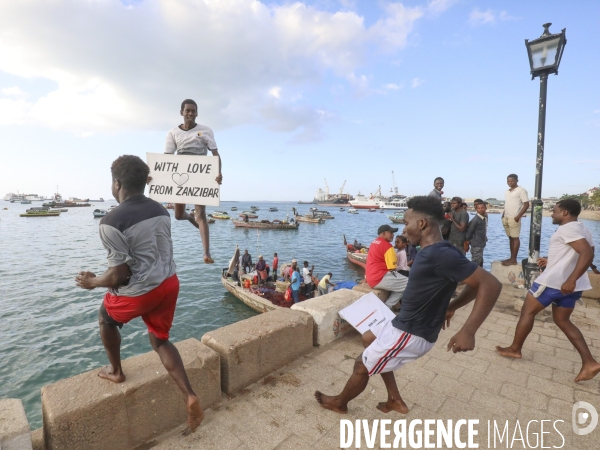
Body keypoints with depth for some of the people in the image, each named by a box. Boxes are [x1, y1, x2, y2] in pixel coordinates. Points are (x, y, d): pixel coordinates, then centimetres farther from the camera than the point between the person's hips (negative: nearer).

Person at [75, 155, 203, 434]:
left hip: (140, 292, -6)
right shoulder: (161, 210, 3)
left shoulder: (112, 223, -19)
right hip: (168, 283, 6)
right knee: (160, 340, 21)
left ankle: (116, 372, 48)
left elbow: (120, 274, -17)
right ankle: (190, 397, 13)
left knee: (106, 319, 29)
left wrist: (93, 282, 2)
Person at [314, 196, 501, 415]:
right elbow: (475, 283, 12)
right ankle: (395, 399, 35)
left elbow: (490, 284, -28)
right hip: (404, 324, 10)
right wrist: (451, 307, 9)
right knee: (369, 339, 29)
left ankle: (339, 403, 38)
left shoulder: (442, 254, -26)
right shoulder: (432, 252, 3)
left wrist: (468, 331, -33)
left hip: (411, 334, -10)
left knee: (362, 365, 9)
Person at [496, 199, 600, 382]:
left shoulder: (567, 228, -15)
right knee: (562, 321, 18)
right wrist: (552, 261, 26)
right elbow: (574, 256, 24)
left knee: (527, 312, 5)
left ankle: (514, 349, 15)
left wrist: (571, 279, -32)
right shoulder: (582, 229, 16)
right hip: (571, 284, 10)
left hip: (554, 281, -10)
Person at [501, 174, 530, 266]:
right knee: (510, 238, 11)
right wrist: (503, 214, 11)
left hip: (514, 218, -7)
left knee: (515, 238, -4)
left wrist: (518, 216, -16)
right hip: (506, 218, 8)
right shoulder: (507, 192, 16)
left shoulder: (521, 190, -6)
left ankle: (514, 260, -2)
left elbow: (526, 205, -10)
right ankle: (511, 258, 16)